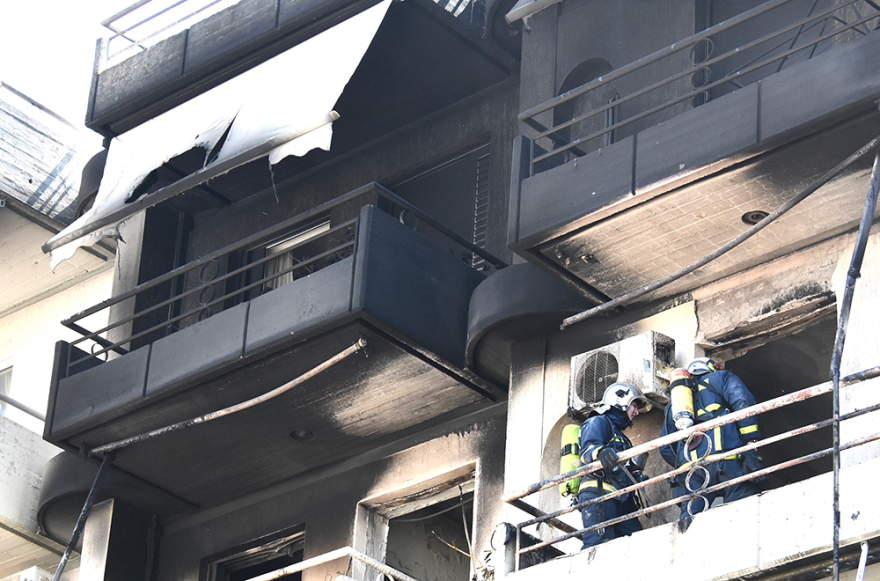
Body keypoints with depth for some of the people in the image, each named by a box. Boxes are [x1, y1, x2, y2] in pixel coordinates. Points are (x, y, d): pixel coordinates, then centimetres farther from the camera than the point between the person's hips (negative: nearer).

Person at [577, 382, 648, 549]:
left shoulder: (619, 435, 37)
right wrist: (600, 452, -34)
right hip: (598, 494, -9)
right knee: (598, 547, -25)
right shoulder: (598, 423, 7)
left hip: (620, 501, 9)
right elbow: (587, 449, -14)